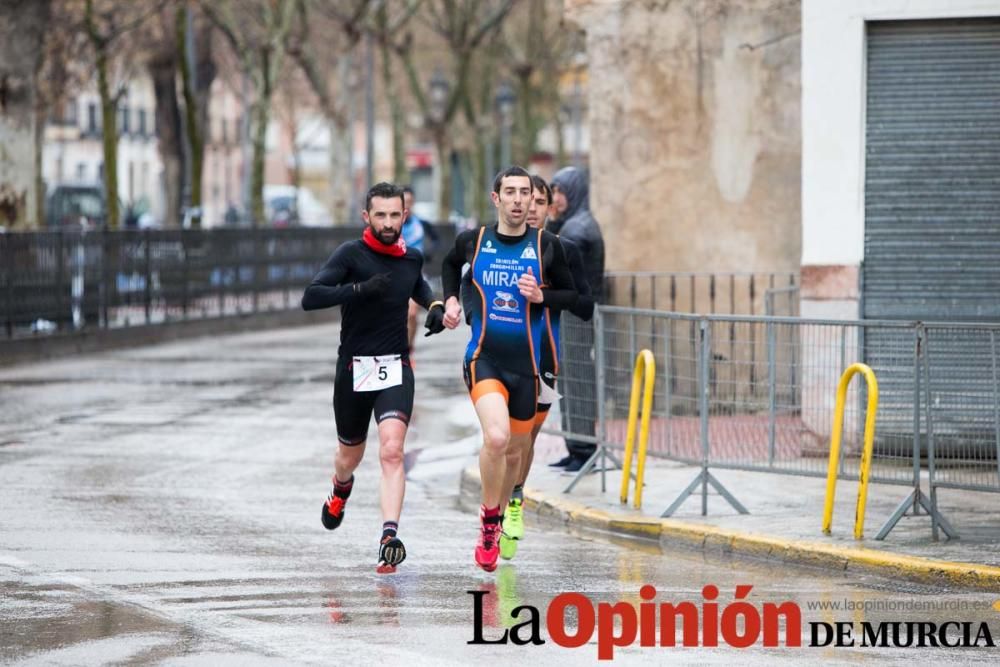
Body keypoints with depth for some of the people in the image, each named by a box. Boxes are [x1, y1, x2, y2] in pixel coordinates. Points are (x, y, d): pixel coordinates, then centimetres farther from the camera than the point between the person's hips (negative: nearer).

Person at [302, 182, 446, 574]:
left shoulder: (412, 258, 6)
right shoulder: (351, 255, -10)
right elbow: (310, 298, -20)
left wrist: (434, 307, 11)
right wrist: (360, 288, -30)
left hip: (395, 369, 1)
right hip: (353, 368, -1)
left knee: (392, 450, -20)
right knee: (351, 455, 17)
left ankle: (389, 538, -28)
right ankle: (340, 489, 54)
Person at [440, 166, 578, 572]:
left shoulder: (546, 246, -2)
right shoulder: (473, 241, 0)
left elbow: (572, 295, 7)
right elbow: (450, 264, 23)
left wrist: (541, 296, -12)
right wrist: (451, 299, 8)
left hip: (525, 363, 2)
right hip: (484, 358, -2)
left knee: (514, 451, 14)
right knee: (496, 436, -26)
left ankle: (495, 520, 40)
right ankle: (489, 519, -6)